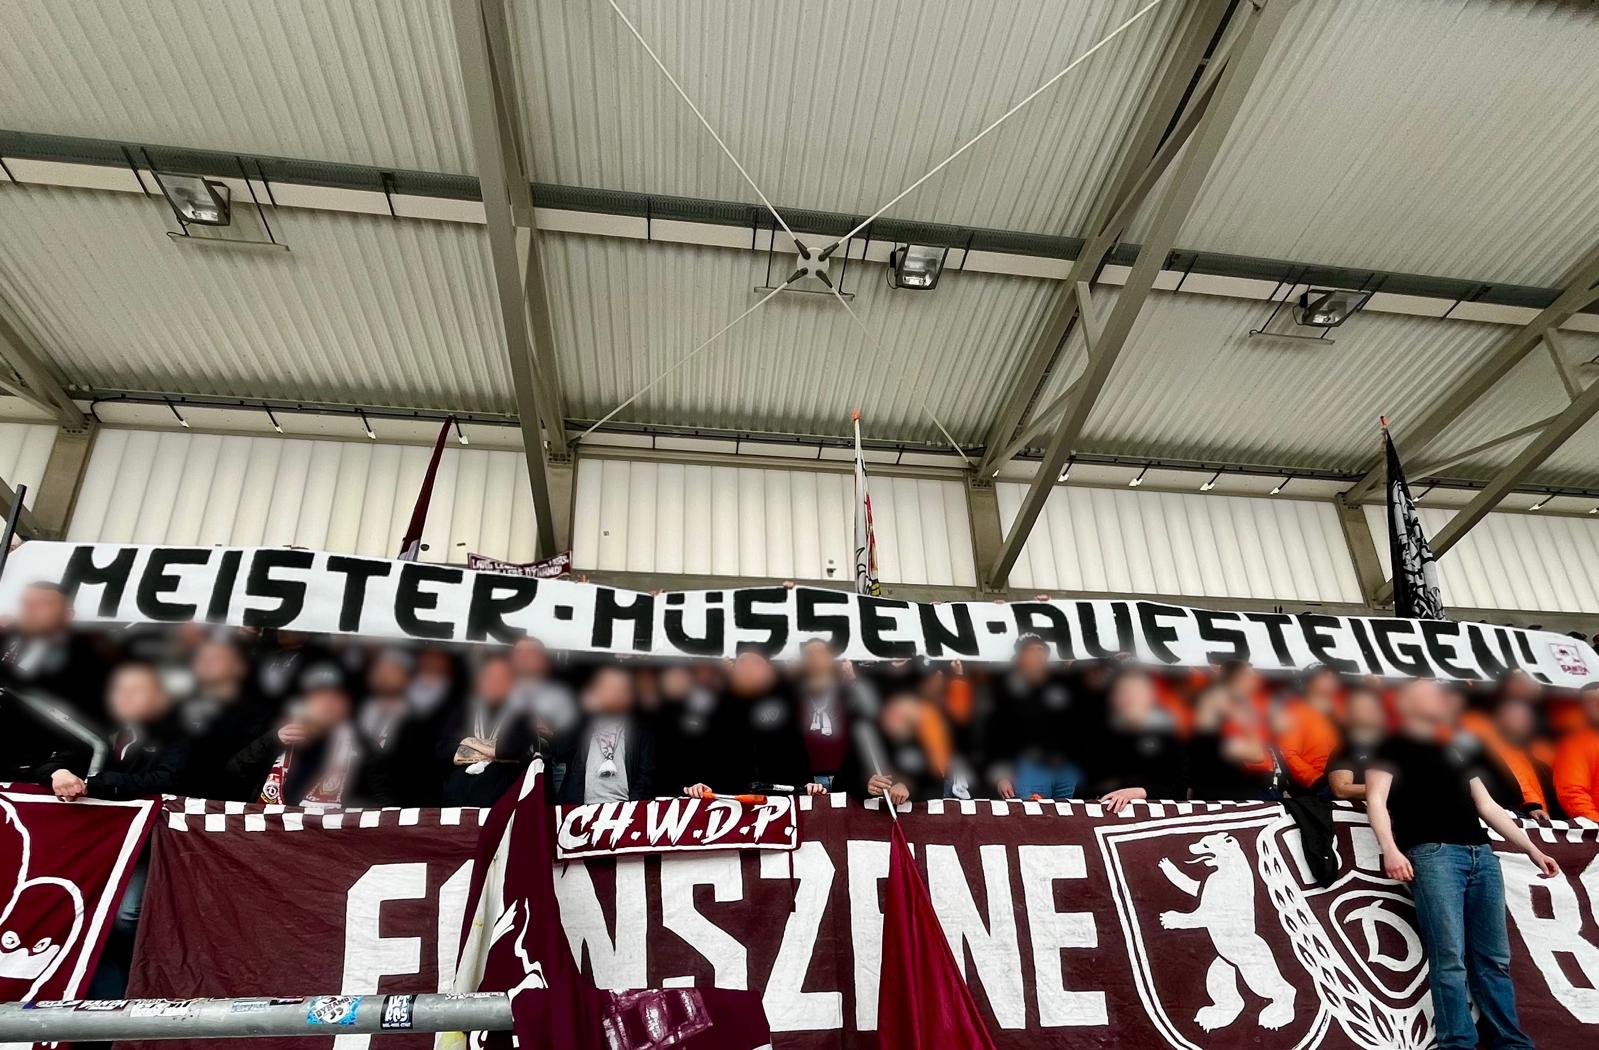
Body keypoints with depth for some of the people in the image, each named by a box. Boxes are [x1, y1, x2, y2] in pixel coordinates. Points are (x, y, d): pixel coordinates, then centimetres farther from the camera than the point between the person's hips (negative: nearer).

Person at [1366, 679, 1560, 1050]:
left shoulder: (1452, 751, 26)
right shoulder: (1394, 747, 6)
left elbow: (1487, 806, 27)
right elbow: (1376, 800, -5)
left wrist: (1532, 849, 20)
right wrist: (1390, 850, -20)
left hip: (1482, 854, 6)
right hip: (1433, 853, -6)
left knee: (1495, 958, 6)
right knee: (1450, 958, -10)